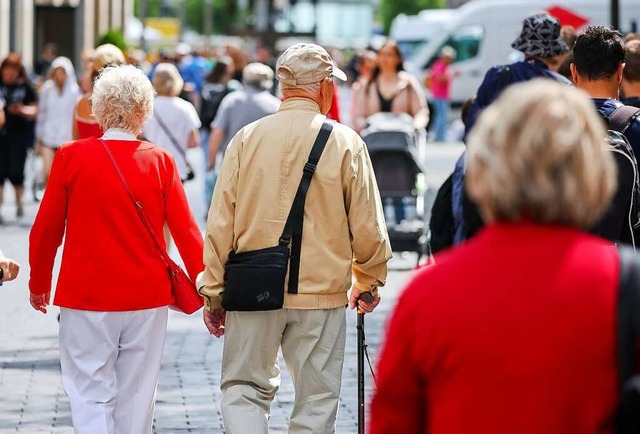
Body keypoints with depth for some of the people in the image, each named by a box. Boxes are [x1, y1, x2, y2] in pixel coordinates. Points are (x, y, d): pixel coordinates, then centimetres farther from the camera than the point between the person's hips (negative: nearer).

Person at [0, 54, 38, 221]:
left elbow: (34, 111, -1)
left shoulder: (26, 88, 0)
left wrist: (22, 110, -21)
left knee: (16, 172, -1)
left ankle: (19, 202, 24)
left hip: (20, 134, -1)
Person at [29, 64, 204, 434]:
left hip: (86, 297, -1)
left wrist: (39, 284, 16)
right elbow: (186, 232, -5)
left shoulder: (72, 157, -6)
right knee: (136, 399, 11)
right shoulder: (160, 161, -4)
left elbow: (46, 229, 1)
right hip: (147, 299, 1)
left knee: (91, 397, 1)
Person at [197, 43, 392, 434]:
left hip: (252, 294, 1)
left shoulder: (247, 138, -1)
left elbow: (220, 223, 0)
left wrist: (213, 293, 8)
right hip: (322, 292, -1)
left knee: (244, 389, 13)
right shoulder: (345, 143, -5)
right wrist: (369, 282, 16)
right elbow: (367, 227, -2)